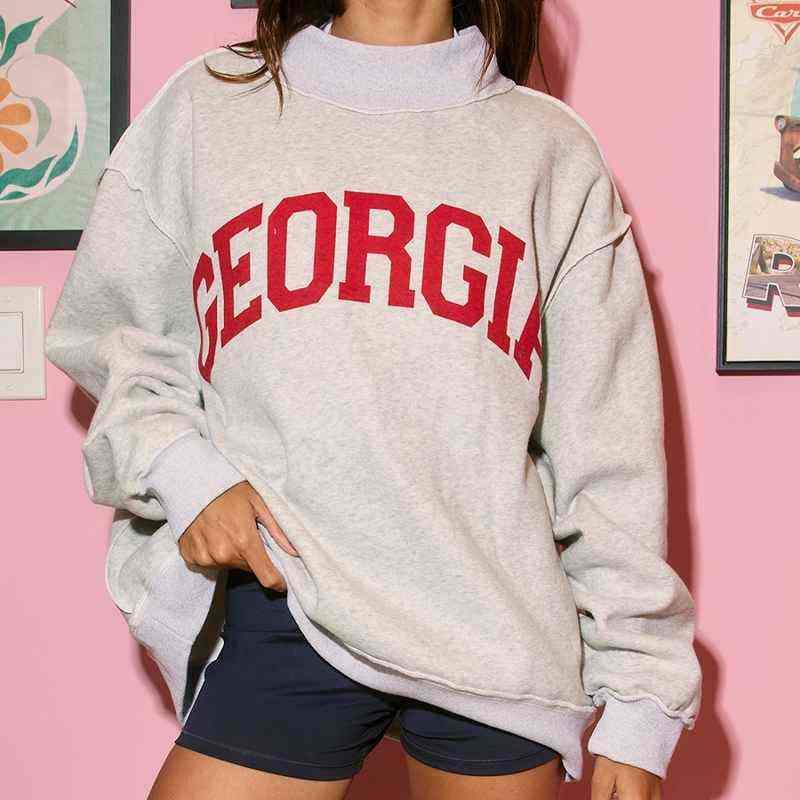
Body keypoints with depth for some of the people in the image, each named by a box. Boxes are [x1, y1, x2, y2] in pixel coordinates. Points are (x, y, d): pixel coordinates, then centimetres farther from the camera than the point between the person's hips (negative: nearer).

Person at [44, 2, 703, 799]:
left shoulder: (551, 149, 8)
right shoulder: (206, 106, 9)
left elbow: (607, 440, 6)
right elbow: (112, 332, 15)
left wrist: (638, 695, 3)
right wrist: (181, 472, -5)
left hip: (499, 624, 1)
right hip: (280, 614, 0)